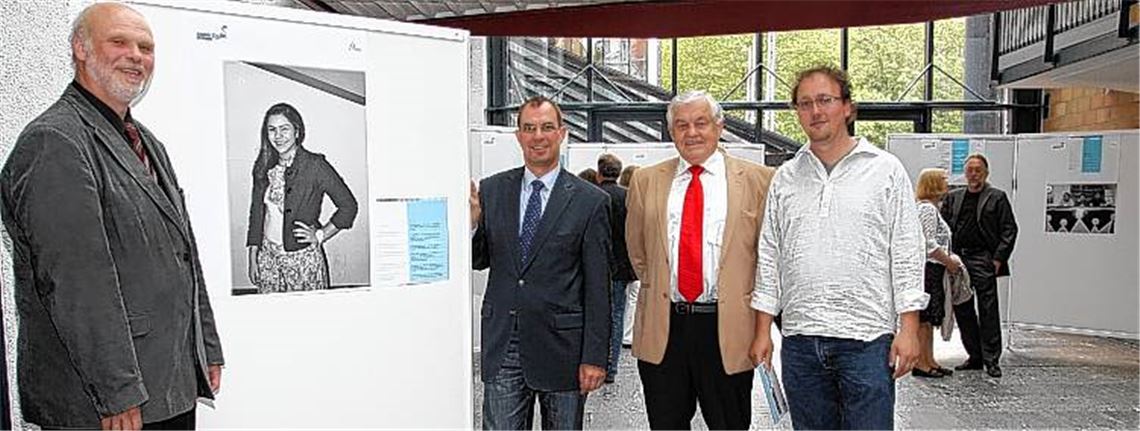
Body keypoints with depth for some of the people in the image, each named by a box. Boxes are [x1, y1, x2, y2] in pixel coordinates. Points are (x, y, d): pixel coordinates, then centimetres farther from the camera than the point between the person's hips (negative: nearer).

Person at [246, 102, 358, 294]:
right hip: (268, 257, 4)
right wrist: (253, 258, 9)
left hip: (303, 258, -4)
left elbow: (348, 206, -5)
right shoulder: (263, 168, 7)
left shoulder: (315, 165, -8)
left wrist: (320, 236, -6)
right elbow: (256, 213, 12)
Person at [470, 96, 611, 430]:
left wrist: (595, 357, -7)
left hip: (561, 344, -2)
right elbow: (479, 261, 12)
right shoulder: (491, 190, 5)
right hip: (503, 344, 2)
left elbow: (597, 286, -4)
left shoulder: (590, 201, -4)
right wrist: (472, 223, -9)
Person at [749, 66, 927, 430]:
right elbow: (769, 257, 12)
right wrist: (763, 330, 7)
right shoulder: (785, 178, 11)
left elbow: (907, 255, 0)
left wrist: (909, 329, -7)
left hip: (866, 338, -3)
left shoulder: (885, 170, 3)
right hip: (800, 339, 3)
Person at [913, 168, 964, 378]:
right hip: (927, 268, -10)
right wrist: (949, 262, -12)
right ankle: (920, 363, -1)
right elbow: (929, 243, -19)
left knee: (930, 319, 12)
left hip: (933, 269, 10)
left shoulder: (931, 208, 20)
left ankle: (929, 361, 18)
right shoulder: (927, 208, -13)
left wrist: (949, 259, 13)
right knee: (924, 318, -6)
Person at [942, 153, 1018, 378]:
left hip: (983, 260, -5)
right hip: (957, 259, 5)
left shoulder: (997, 197, 3)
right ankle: (975, 356, 18)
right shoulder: (953, 198, 15)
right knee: (962, 309, 7)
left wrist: (999, 258, -9)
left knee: (988, 310, -4)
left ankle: (991, 359, 3)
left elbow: (1009, 230, -1)